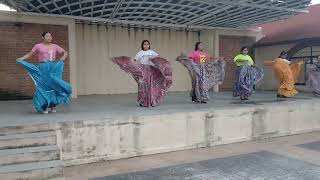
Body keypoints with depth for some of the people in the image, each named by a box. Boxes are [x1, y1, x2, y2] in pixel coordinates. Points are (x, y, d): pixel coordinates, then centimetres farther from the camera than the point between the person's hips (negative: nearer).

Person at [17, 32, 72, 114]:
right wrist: (21, 59, -8)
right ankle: (45, 107, 4)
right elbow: (30, 54, 5)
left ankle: (53, 106, 8)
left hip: (54, 68, 1)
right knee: (43, 86, -3)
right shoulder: (38, 46, 8)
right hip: (43, 69, -1)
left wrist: (63, 58, -7)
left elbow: (65, 52, 13)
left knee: (54, 85, -1)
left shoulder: (55, 46, 11)